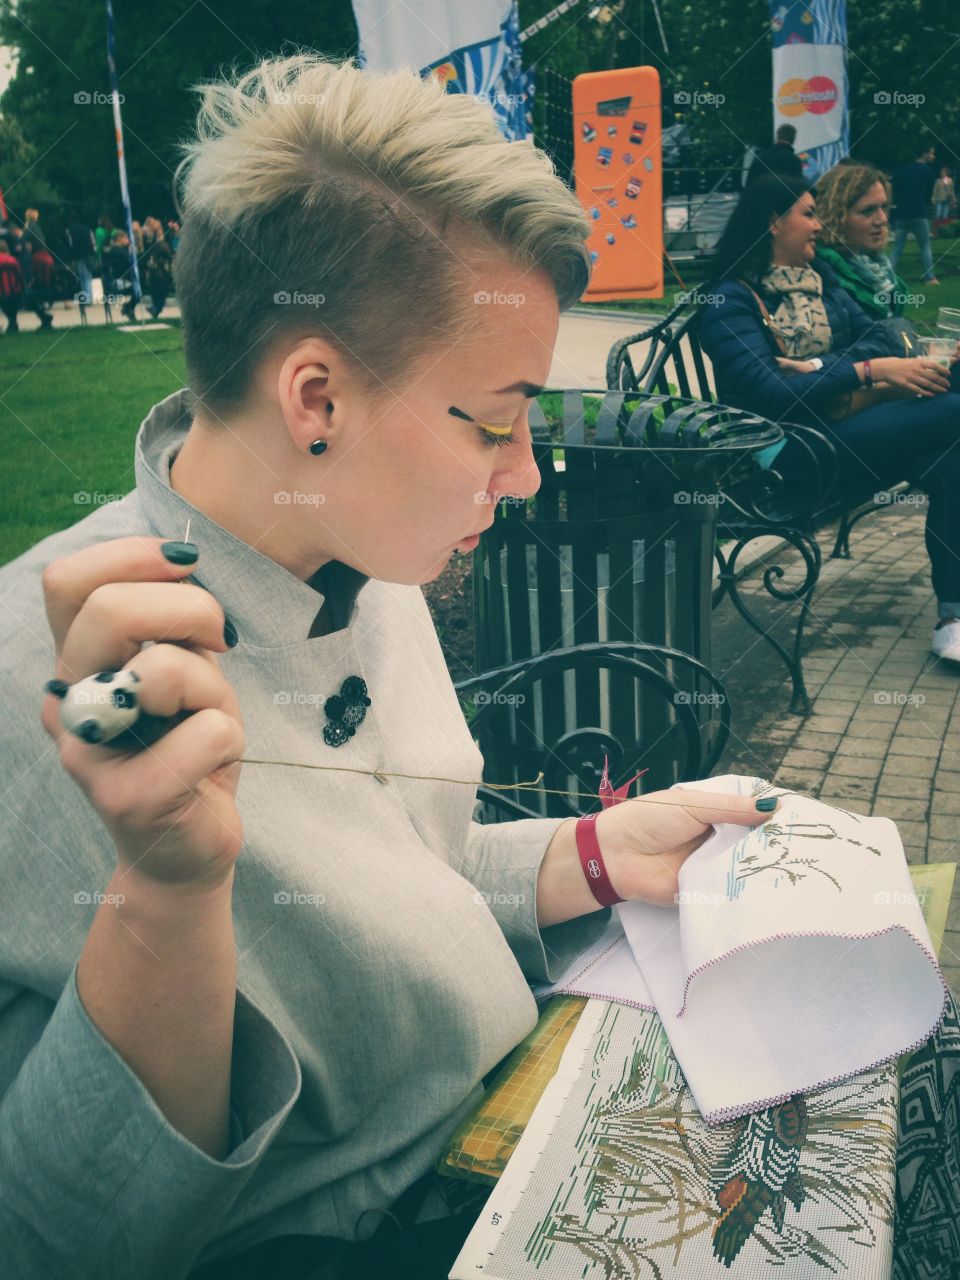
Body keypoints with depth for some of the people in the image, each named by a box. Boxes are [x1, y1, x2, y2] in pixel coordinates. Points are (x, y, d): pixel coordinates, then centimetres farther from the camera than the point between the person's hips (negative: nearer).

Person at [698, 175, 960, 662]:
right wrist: (868, 371, -20)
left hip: (848, 414, 7)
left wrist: (823, 367, -13)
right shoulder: (731, 298, -3)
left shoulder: (817, 275, 20)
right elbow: (767, 393, -17)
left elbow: (876, 335, 8)